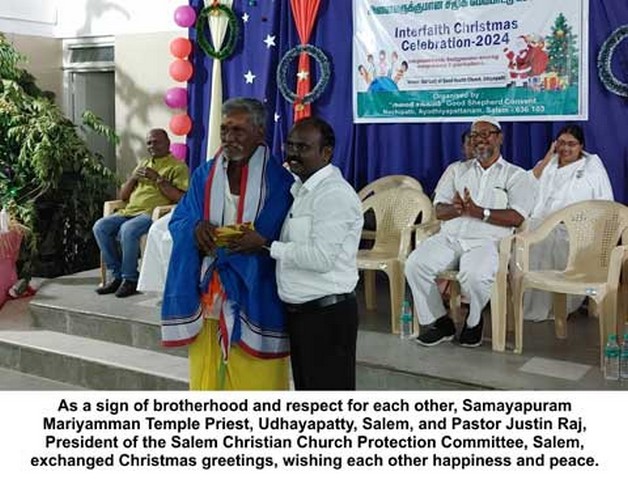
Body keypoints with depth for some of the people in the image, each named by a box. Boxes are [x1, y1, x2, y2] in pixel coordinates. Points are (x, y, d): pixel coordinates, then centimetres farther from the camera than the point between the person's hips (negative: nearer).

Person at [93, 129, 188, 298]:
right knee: (100, 227, -16)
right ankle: (116, 275, -10)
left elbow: (180, 197, -11)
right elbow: (122, 196, 24)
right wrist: (133, 178, 5)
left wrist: (158, 178, -12)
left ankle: (130, 279, -20)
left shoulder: (178, 167, 5)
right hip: (130, 211, 7)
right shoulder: (143, 165, 26)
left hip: (154, 214, -7)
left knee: (127, 229, -35)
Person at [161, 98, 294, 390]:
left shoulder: (278, 180, -4)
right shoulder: (204, 175, 8)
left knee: (253, 381, 2)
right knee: (206, 375, 10)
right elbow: (178, 221, 7)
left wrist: (255, 243, -24)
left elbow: (283, 239, -6)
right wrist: (197, 228, -15)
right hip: (207, 294, 4)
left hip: (254, 297, -4)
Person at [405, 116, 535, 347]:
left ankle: (473, 322, -4)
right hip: (450, 237, 4)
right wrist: (456, 209, -11)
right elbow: (439, 210, 13)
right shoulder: (458, 170, 23)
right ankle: (436, 321, -7)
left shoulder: (516, 175, 11)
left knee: (474, 275, -36)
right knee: (415, 264, -24)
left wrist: (478, 211, -14)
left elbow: (517, 217, -5)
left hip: (486, 240, -4)